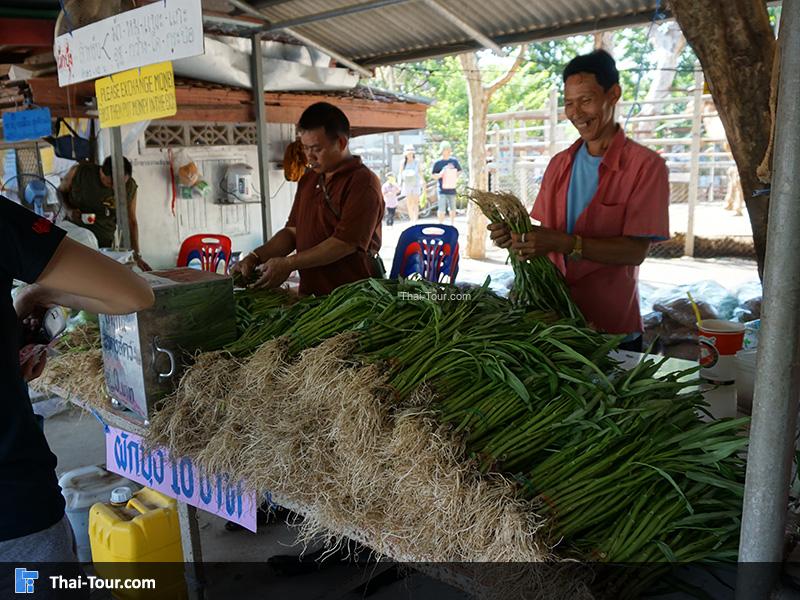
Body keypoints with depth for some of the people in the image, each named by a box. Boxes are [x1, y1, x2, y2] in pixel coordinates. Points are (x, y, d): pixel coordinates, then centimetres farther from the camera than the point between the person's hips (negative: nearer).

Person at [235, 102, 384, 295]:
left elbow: (345, 243, -15)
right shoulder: (307, 180, 18)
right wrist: (255, 258, 4)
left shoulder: (363, 182, -8)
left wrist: (288, 263, -13)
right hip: (310, 294, 6)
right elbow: (292, 232, 20)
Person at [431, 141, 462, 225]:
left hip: (451, 189, 4)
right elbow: (433, 175, -2)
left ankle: (452, 224, 30)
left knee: (452, 208, 14)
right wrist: (440, 174, -21)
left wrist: (456, 177, -1)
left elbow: (459, 171, 17)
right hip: (442, 189, -4)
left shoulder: (454, 161, 4)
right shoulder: (437, 162, -5)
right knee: (442, 209, -9)